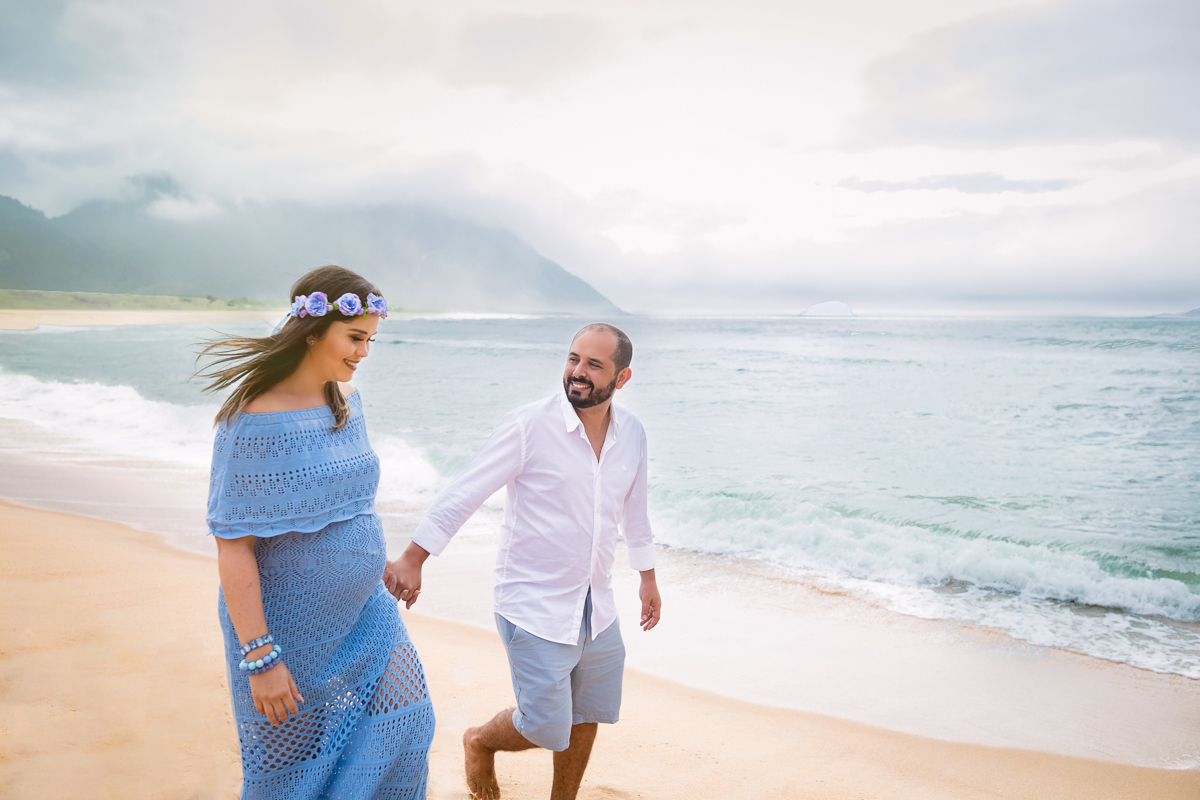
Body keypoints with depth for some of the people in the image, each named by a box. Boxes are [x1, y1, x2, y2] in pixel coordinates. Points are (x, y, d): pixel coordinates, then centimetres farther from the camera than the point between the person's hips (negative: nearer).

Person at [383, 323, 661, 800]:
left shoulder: (632, 434, 0)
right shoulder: (529, 426, -17)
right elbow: (464, 493, -14)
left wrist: (648, 577, 23)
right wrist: (412, 559, -16)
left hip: (597, 607, 6)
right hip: (535, 608, -6)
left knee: (588, 715, 17)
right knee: (547, 729, 0)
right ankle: (481, 742, 32)